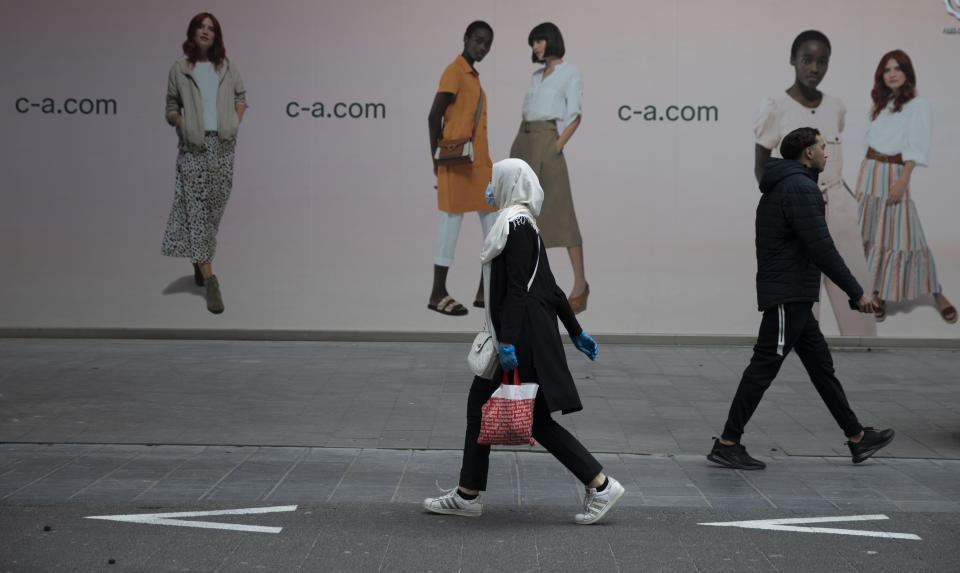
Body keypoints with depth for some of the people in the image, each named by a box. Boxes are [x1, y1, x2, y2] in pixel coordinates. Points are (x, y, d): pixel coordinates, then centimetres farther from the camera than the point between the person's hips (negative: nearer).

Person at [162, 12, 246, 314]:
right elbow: (171, 106, 11)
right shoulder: (179, 68, 6)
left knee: (215, 206, 5)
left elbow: (241, 96, 21)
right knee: (196, 208, -9)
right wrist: (182, 124, -7)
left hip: (223, 144, 3)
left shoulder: (227, 68, 11)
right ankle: (209, 279, -11)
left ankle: (199, 260, 28)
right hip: (193, 145, -2)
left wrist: (236, 123, 7)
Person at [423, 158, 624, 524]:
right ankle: (467, 496, 16)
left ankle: (601, 486, 1)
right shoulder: (519, 224, 17)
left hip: (524, 336, -10)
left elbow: (518, 289, -21)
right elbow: (549, 286, 19)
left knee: (536, 419, -5)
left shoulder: (516, 225, -14)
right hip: (523, 335, 10)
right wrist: (576, 331, 22)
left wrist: (507, 342, -26)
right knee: (480, 403, 11)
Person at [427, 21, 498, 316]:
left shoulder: (472, 75, 19)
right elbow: (434, 117, -12)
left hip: (479, 162, 9)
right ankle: (438, 294, 4)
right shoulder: (454, 72, -9)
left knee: (495, 223, 7)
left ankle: (485, 292, 13)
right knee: (451, 220, -4)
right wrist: (438, 158, -9)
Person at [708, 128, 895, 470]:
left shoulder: (780, 186, 17)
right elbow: (822, 249, -20)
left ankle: (857, 438, 22)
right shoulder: (801, 187, -15)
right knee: (764, 368, -7)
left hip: (790, 297, 11)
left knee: (821, 365, 14)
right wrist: (856, 293, -14)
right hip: (789, 296, -11)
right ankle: (727, 444, -3)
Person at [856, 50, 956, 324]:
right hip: (869, 173, 6)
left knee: (903, 236, -11)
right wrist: (866, 175, 9)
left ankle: (936, 294, -1)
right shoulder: (881, 105, 14)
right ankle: (878, 293, 13)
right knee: (870, 236, 5)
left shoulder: (918, 106, -4)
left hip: (894, 173, -6)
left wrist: (902, 182, -18)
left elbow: (916, 149, -11)